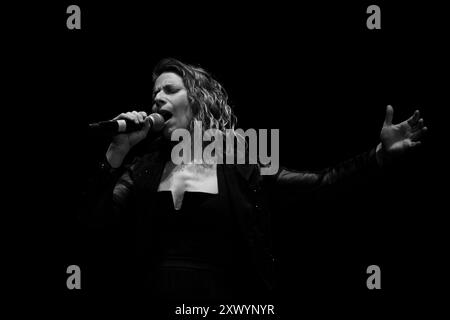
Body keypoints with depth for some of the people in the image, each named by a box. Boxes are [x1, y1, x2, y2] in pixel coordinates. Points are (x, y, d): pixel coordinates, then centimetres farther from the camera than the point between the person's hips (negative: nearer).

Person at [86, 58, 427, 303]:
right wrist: (117, 152, -12)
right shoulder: (146, 164, 7)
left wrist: (381, 153, -10)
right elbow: (100, 215, -2)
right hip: (155, 294, 2)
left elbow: (317, 185, -2)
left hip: (221, 296, -2)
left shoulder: (240, 160, 1)